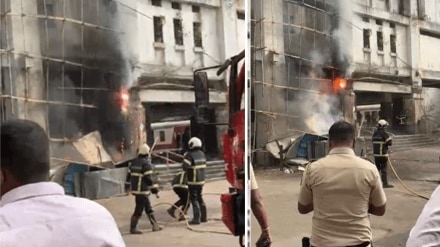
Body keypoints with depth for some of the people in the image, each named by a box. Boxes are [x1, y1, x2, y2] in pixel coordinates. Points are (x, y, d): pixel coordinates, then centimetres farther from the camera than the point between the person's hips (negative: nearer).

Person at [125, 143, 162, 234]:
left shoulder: (133, 162, 10)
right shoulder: (146, 164, -15)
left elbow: (129, 175, 17)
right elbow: (150, 178, -18)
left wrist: (127, 186, 28)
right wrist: (155, 189, -11)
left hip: (135, 189, 9)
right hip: (143, 190, -9)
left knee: (148, 209, 16)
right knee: (139, 210, 0)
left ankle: (155, 226, 23)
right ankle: (133, 228, 7)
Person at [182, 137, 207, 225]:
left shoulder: (190, 155, -18)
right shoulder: (202, 154, 7)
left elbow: (185, 166, -25)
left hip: (193, 181, -7)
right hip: (201, 180, 7)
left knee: (194, 199, 0)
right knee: (200, 198, 19)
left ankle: (196, 218, 0)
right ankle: (204, 217, 25)